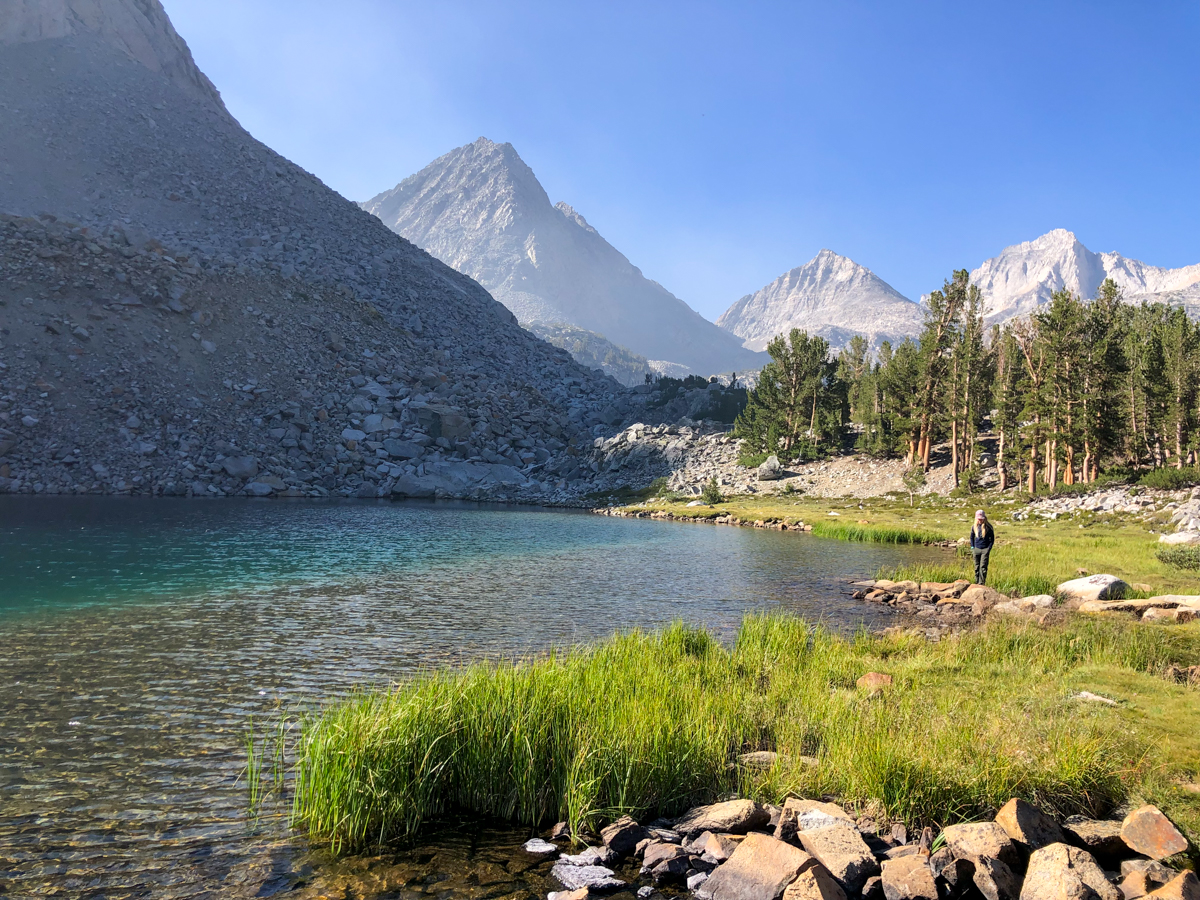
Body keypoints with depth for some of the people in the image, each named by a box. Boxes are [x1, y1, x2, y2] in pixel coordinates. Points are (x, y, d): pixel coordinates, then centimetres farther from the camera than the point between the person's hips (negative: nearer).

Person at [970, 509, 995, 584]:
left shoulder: (988, 527, -5)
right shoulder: (974, 527, 5)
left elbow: (992, 539, 2)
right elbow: (972, 537, 17)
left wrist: (989, 548, -6)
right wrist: (972, 547, 8)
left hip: (985, 549, -4)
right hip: (976, 549, 4)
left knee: (983, 567, -10)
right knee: (977, 567, 9)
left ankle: (981, 583, -9)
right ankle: (977, 582, 18)